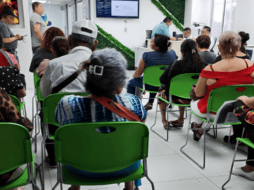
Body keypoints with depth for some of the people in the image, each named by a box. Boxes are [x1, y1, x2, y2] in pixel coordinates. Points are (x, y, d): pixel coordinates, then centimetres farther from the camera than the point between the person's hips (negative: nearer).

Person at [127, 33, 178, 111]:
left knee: (131, 83, 24)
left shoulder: (147, 56, -24)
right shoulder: (172, 54, -12)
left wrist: (134, 75, 9)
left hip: (150, 86, -4)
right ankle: (150, 103, 45)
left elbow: (137, 74, -14)